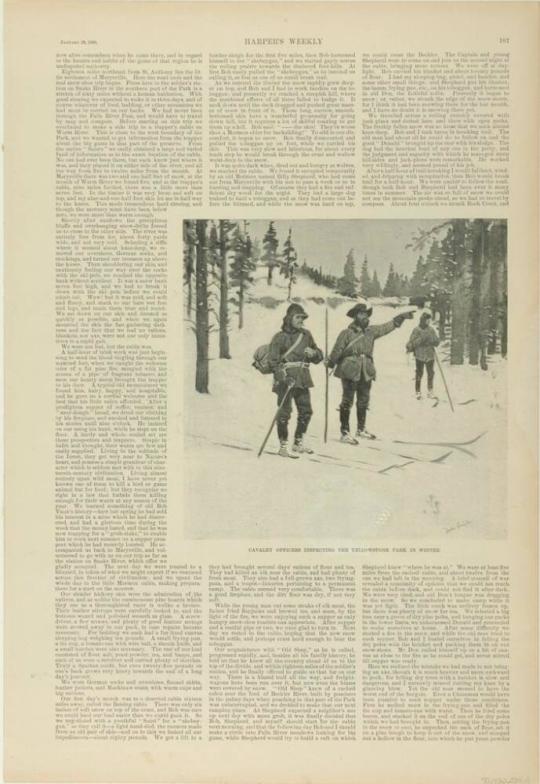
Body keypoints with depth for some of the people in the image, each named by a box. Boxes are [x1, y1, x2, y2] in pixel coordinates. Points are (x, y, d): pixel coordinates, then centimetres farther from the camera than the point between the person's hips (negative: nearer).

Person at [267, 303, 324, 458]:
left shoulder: (306, 335, 13)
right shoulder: (280, 337, -3)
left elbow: (319, 356, 18)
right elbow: (272, 361, -7)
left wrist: (313, 353, -5)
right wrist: (282, 376, -20)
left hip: (303, 379, 6)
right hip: (286, 380, -6)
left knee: (306, 411, 11)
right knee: (284, 413, -7)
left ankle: (299, 443, 26)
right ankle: (283, 446, 0)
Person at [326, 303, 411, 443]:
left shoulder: (371, 331, 10)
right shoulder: (346, 333, -7)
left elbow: (388, 326, 16)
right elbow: (337, 351, -6)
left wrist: (401, 317, 11)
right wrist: (330, 363, -7)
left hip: (366, 373, 7)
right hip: (350, 372, -7)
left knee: (363, 401, 17)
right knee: (347, 401, -5)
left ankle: (361, 429, 32)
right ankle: (344, 433, 0)